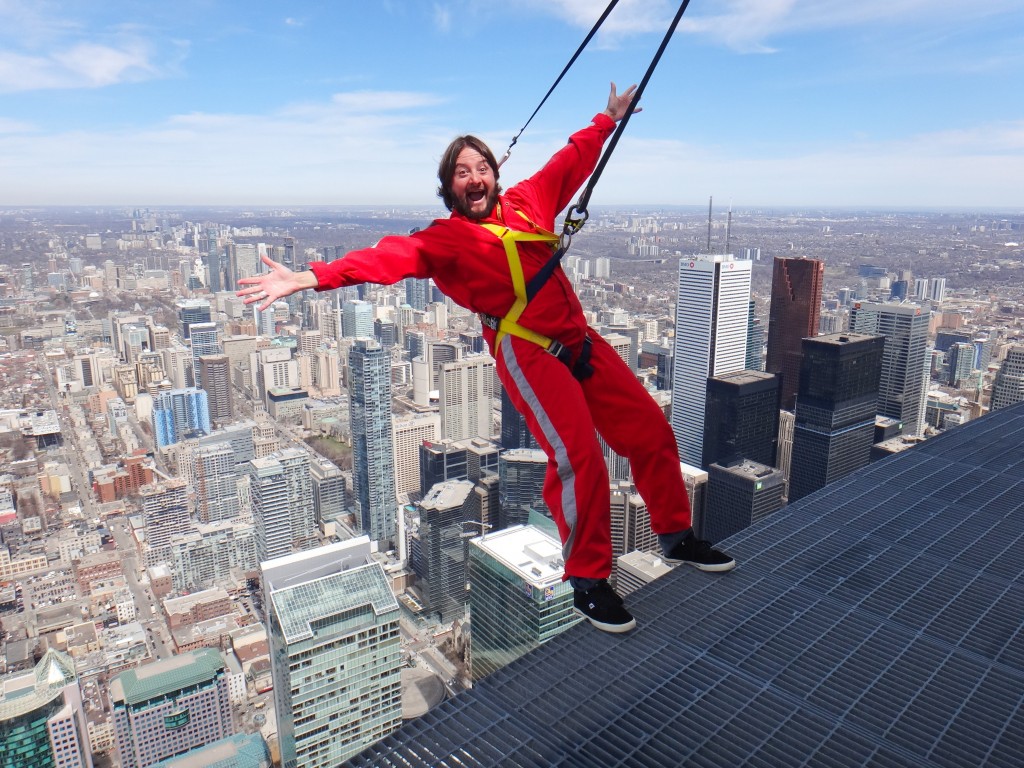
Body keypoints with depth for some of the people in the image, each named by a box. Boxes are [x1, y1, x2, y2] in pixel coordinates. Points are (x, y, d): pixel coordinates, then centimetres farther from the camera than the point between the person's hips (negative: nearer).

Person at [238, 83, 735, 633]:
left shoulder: (527, 203, 13)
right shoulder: (446, 238, -3)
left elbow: (570, 161, 28)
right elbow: (391, 256, -17)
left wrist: (608, 119, 40)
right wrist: (310, 278, -30)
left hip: (580, 341, 7)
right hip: (529, 354, -7)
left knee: (650, 431, 10)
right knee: (578, 457, -19)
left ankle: (676, 537, 31)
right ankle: (587, 583, 2)